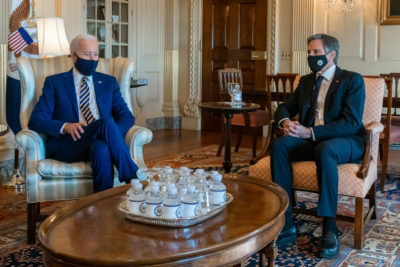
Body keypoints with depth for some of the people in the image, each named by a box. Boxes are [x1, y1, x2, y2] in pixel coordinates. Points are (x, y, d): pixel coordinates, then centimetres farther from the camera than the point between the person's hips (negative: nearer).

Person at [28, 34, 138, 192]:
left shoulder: (109, 82, 22)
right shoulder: (54, 83, 15)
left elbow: (126, 116, 14)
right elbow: (35, 120, 5)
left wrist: (113, 134, -10)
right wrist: (66, 126, -16)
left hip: (100, 144, 2)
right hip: (66, 146, -2)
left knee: (101, 149, -38)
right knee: (106, 122, -32)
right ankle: (132, 178, -34)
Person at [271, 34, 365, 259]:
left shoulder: (353, 80, -4)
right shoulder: (306, 81, 15)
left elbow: (351, 123, -15)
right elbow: (284, 108, 17)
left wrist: (310, 132, -25)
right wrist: (285, 122, -10)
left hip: (346, 142, -5)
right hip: (311, 140, 5)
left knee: (325, 150, -40)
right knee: (280, 145, -26)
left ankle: (330, 229, -33)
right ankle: (285, 225, -26)